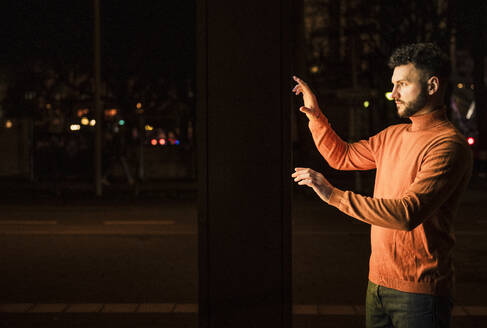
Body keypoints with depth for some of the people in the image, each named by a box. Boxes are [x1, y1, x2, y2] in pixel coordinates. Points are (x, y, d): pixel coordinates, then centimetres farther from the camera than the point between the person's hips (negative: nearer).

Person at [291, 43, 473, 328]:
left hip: (420, 291, -7)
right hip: (378, 283, 8)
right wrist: (315, 115, 11)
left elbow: (409, 213, -27)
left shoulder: (448, 146, -17)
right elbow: (342, 156, 25)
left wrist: (335, 195, -29)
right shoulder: (393, 136, 11)